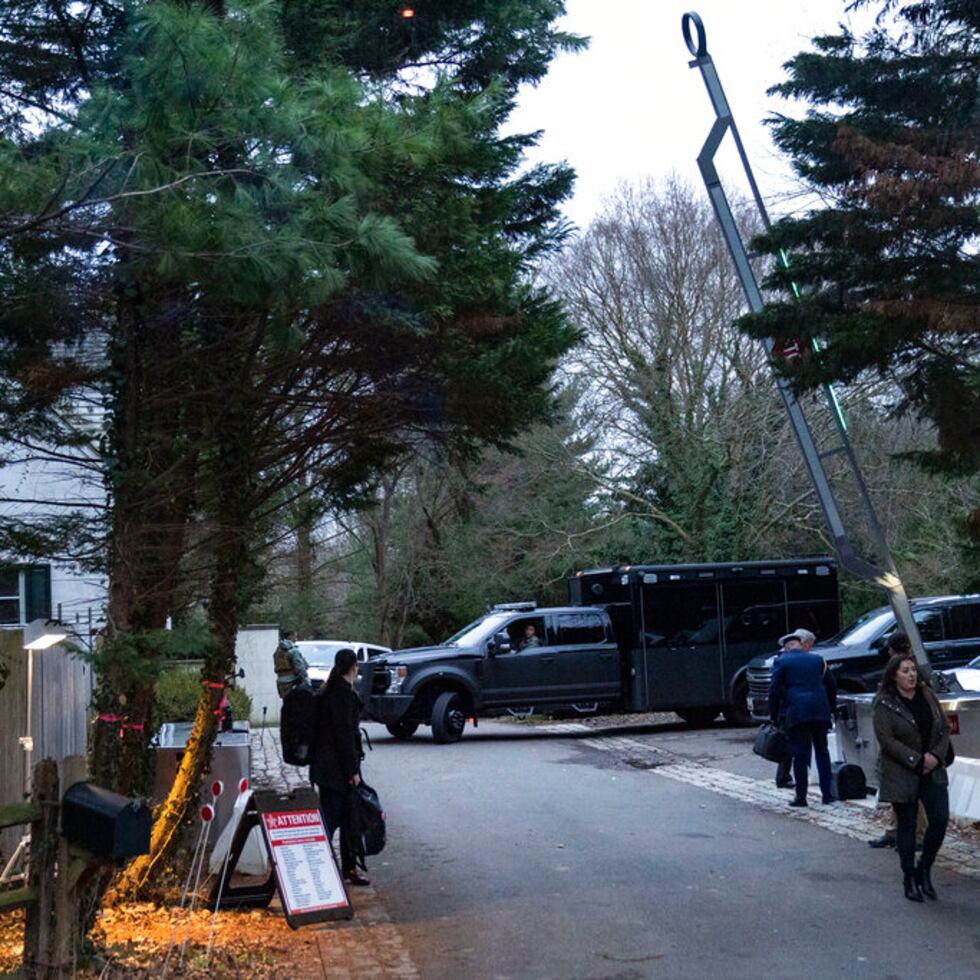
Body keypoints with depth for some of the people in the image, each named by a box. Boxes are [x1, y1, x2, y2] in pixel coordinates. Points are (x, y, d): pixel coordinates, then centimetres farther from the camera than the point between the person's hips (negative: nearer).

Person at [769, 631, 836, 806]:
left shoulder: (781, 662, 4)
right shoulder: (818, 659, 15)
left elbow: (774, 690, -1)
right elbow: (831, 685, 14)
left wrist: (774, 716, 6)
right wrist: (831, 709, 22)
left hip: (797, 712, -3)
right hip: (820, 711, 3)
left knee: (800, 755, 1)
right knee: (822, 752, 13)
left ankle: (801, 796, 3)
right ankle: (827, 793, 14)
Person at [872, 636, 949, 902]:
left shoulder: (927, 695, 6)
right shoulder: (883, 704, -10)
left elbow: (944, 728, 8)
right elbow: (887, 741, -15)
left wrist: (936, 755, -9)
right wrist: (917, 760, -18)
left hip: (932, 771, 4)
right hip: (901, 775, -4)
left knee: (940, 819, -5)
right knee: (907, 827, 4)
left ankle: (924, 869, 15)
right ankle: (909, 879, 16)